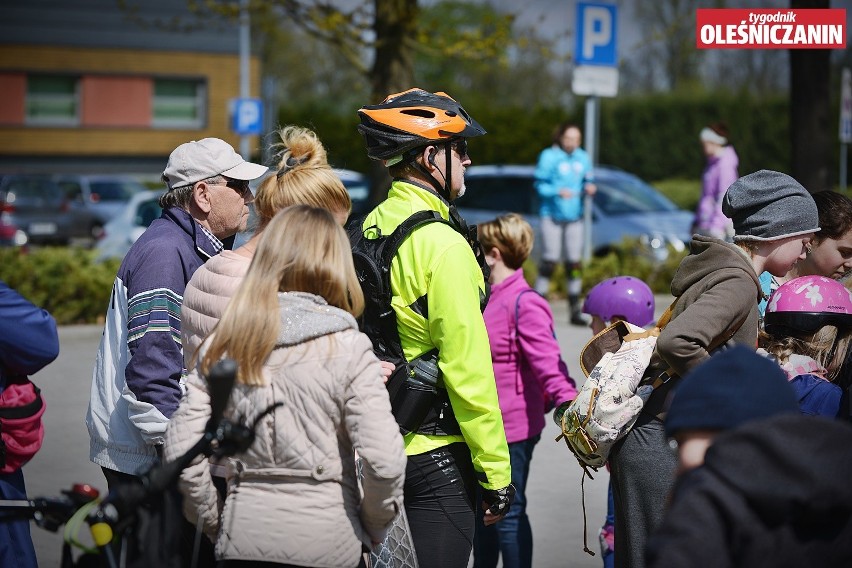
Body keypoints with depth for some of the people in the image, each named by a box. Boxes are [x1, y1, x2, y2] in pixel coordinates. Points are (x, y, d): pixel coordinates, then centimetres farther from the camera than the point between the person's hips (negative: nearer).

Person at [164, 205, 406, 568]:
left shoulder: (222, 345, 2)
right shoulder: (348, 348, -8)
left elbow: (181, 447, -1)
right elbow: (383, 459, -15)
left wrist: (212, 520, 11)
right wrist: (373, 526, 1)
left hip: (243, 538, 3)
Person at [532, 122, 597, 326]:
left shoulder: (583, 158, 10)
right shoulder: (549, 156, -6)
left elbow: (587, 181, 16)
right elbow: (540, 185, -7)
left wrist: (589, 187, -6)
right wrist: (558, 192, -22)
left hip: (574, 216, 5)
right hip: (552, 215, -5)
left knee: (574, 263, 4)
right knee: (549, 261, -9)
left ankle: (575, 310, 9)